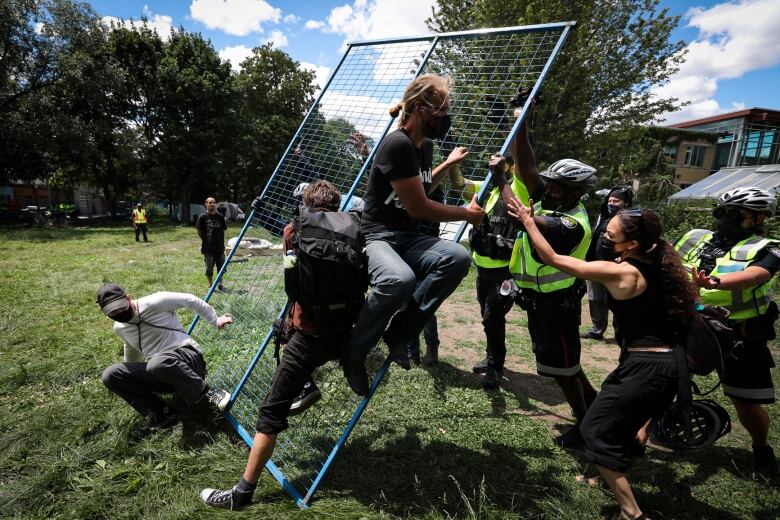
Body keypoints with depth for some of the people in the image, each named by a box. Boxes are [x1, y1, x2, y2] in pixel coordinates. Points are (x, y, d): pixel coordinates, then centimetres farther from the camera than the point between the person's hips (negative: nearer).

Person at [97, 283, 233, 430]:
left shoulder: (154, 303, -11)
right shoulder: (119, 328, 11)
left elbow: (189, 300, -2)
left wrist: (215, 321, 5)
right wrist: (129, 373, 45)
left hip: (187, 355, -7)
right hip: (159, 373, 7)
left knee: (158, 363, -40)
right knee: (110, 375, -9)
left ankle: (207, 395, -23)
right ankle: (160, 412, -10)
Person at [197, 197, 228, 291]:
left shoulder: (220, 216, 4)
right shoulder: (202, 217, -5)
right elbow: (199, 232, -1)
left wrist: (222, 244, 8)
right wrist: (205, 241, 2)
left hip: (220, 247, 3)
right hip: (208, 248, -3)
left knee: (221, 267, 10)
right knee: (209, 267, 5)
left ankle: (220, 283, 27)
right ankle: (210, 285, 19)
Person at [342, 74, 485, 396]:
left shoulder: (426, 145, 12)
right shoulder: (398, 144, -16)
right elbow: (418, 208, -15)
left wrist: (447, 164, 26)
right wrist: (467, 214, -2)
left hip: (407, 238, 8)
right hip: (375, 236, -8)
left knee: (458, 258, -21)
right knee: (399, 279, -40)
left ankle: (399, 333, -13)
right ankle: (353, 351, -13)